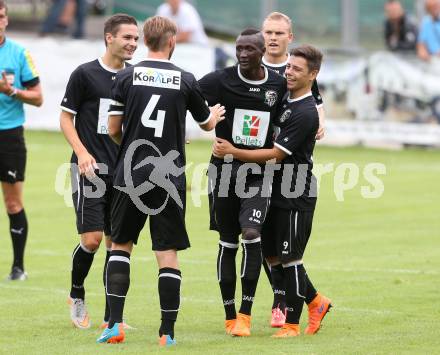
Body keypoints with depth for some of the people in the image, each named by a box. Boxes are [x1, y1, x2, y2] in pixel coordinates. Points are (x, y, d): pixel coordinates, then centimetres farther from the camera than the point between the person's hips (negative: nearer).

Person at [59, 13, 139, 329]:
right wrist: (82, 152, -15)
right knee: (91, 239, -12)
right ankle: (77, 294, 14)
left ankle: (112, 315, 10)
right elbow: (66, 117, -1)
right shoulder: (85, 74, -5)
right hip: (91, 169, -5)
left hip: (123, 172, 5)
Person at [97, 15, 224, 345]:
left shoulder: (126, 76, -1)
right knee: (168, 254, 4)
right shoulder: (186, 80, -1)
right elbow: (206, 123, 15)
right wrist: (216, 114, 40)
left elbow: (113, 129, 2)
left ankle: (114, 323, 1)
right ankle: (168, 332, 3)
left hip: (131, 175, 1)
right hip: (170, 178, -1)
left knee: (121, 245, 13)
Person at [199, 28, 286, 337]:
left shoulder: (279, 85, 1)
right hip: (225, 171, 0)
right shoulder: (220, 80, -7)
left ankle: (245, 315, -10)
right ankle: (230, 317, 17)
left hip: (259, 174, 0)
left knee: (252, 236, -16)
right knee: (228, 244, 6)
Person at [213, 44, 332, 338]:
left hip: (296, 197, -9)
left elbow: (276, 154, -19)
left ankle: (292, 323, 6)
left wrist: (232, 152, -17)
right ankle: (316, 302, 27)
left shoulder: (306, 113, -18)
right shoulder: (285, 101, 10)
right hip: (277, 192, 9)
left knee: (290, 258, -3)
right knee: (273, 256, 12)